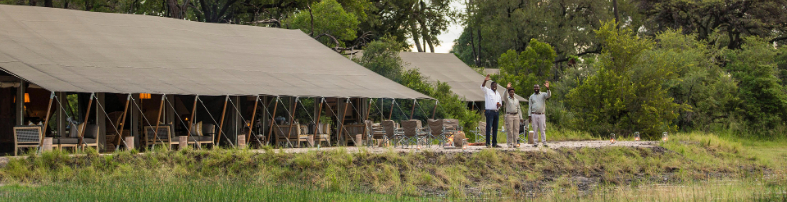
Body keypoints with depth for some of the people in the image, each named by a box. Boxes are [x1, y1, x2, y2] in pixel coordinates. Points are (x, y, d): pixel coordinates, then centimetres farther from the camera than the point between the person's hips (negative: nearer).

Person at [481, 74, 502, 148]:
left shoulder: (498, 93, 21)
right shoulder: (487, 91, 2)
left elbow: (500, 103, 26)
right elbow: (482, 87, -18)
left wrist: (499, 105, 1)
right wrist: (485, 81, -36)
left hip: (496, 112, 6)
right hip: (489, 111, -6)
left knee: (495, 128, 7)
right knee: (489, 127, -10)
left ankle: (494, 143, 11)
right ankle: (488, 143, -10)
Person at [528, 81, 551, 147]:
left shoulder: (543, 94, 5)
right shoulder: (531, 96, 11)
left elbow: (548, 95, -18)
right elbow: (530, 107, 11)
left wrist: (547, 88, -36)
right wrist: (529, 116, 4)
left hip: (542, 115, -2)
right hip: (534, 115, 2)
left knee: (543, 129, -4)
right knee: (535, 129, 2)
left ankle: (544, 142, -4)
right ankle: (535, 143, 5)